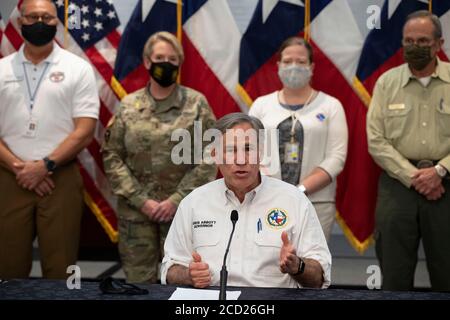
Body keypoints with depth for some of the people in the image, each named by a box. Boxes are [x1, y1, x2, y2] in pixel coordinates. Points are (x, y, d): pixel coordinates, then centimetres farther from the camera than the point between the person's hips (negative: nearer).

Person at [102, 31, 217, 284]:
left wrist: (177, 199, -10)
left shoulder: (196, 103, 1)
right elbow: (112, 157, 2)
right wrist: (141, 200, -8)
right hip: (135, 210, 1)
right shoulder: (128, 105, 5)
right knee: (139, 278, 7)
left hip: (182, 210, -1)